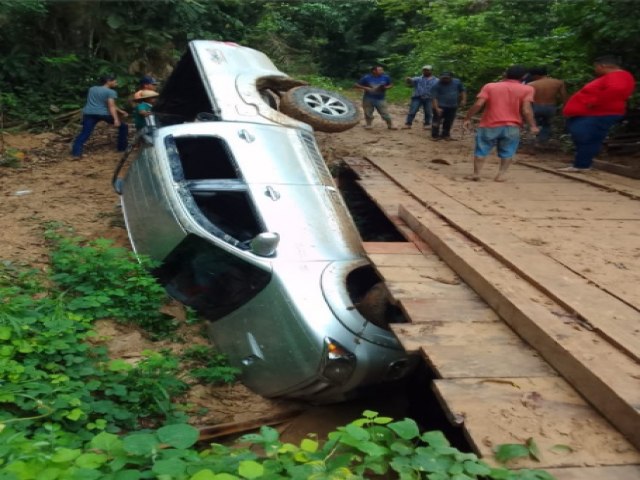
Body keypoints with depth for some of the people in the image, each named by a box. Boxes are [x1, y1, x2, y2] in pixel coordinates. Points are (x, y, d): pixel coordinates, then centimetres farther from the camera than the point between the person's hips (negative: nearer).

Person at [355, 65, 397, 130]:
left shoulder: (386, 77, -5)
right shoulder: (367, 77, -10)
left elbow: (390, 85, 11)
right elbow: (356, 85, -6)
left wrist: (386, 87, -11)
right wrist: (366, 88, -18)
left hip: (380, 99, 1)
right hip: (368, 99, -1)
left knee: (385, 113, -3)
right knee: (368, 113, 7)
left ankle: (390, 125, 7)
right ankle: (368, 125, 26)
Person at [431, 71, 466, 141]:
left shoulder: (457, 82, 3)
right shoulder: (437, 85, -11)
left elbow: (462, 90, 15)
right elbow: (434, 97, -15)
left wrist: (463, 100, 3)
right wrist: (436, 108, -24)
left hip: (453, 107, 4)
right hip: (440, 106, -4)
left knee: (449, 122, 9)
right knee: (437, 121, -6)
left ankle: (445, 134, 23)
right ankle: (435, 135, 5)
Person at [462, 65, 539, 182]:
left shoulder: (490, 86, 2)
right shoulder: (526, 89, 0)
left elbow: (478, 104, -6)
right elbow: (526, 110, -8)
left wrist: (467, 118, 2)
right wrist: (533, 126, 0)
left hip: (489, 126, 0)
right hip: (511, 127, 0)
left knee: (481, 151, 10)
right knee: (507, 153, 13)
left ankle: (476, 174, 6)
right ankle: (501, 175, 5)